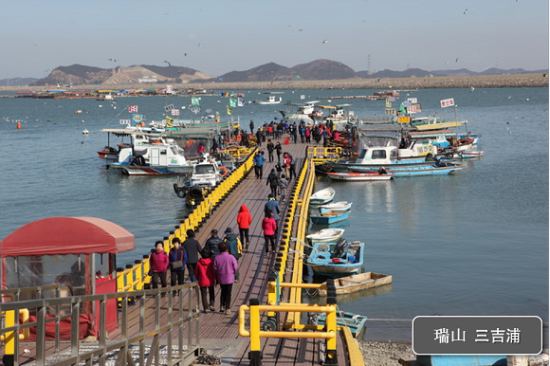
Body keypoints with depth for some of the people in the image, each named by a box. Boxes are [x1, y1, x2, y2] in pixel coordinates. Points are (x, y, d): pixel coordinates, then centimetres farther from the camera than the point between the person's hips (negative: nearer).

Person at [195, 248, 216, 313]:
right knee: (211, 293, 21)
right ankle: (211, 305, 9)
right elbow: (214, 271, -9)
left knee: (204, 294, 8)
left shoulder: (199, 262, -8)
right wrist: (216, 279, 3)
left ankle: (206, 308, 6)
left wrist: (198, 279, 20)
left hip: (202, 281, 0)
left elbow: (196, 273, 2)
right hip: (210, 281, 0)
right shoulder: (211, 261, -12)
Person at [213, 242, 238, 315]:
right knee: (228, 293, 6)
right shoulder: (231, 257, -14)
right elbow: (236, 267, -7)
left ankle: (222, 306, 20)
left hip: (221, 279, 2)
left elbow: (215, 269, -4)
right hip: (229, 278, -2)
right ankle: (227, 309, 6)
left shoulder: (217, 258, -10)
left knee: (223, 292, 21)